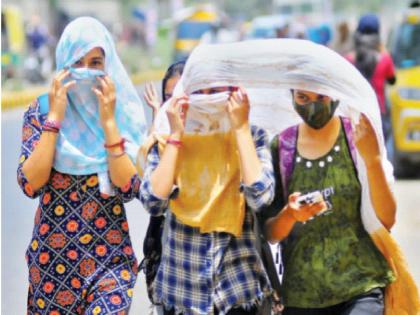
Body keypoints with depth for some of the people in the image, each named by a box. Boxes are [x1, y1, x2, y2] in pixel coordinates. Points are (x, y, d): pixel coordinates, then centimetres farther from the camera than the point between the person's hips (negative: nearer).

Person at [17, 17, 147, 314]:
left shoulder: (125, 114, -1)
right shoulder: (41, 110, -1)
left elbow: (128, 187, -13)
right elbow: (31, 183, -13)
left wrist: (108, 121, -15)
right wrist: (55, 117, -14)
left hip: (110, 256, -1)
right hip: (50, 256, 1)